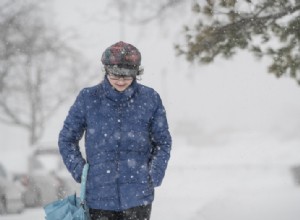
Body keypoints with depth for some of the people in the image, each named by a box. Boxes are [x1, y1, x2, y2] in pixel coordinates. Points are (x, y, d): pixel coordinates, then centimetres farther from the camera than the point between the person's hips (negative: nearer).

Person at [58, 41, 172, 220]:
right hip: (99, 195, 1)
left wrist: (154, 175, -2)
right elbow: (67, 139, 9)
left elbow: (163, 143, 10)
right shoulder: (88, 98, 0)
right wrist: (80, 171, -1)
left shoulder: (150, 99, 1)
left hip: (138, 194, -1)